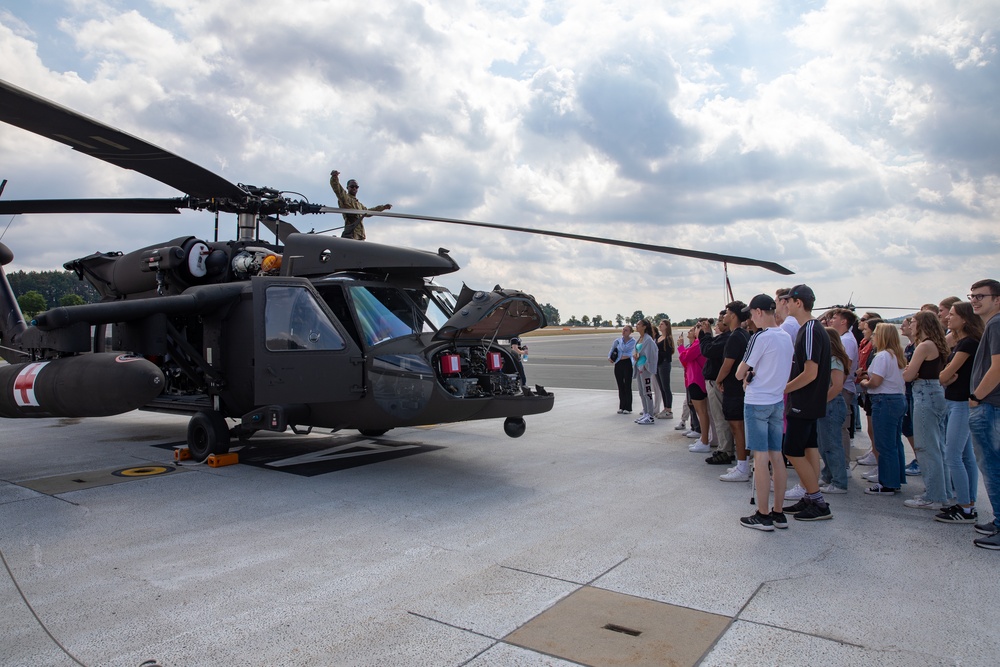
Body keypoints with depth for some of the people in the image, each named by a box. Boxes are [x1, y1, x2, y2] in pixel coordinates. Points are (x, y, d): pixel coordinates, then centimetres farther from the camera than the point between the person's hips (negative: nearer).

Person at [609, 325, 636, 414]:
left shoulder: (633, 341, -4)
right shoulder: (617, 340, 9)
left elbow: (624, 348, -16)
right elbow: (611, 351, 12)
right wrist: (609, 358, -6)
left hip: (627, 364, -4)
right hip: (618, 365, 4)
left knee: (627, 386, -2)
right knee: (620, 386, 8)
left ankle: (628, 408, 5)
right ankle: (622, 407, 17)